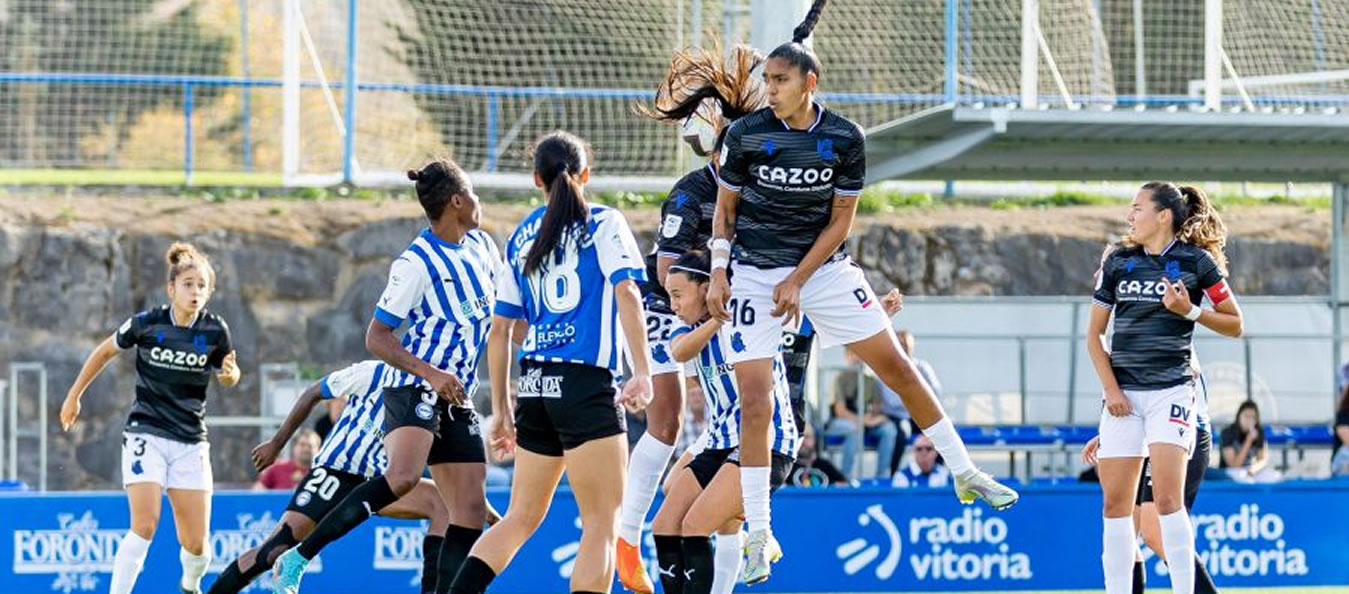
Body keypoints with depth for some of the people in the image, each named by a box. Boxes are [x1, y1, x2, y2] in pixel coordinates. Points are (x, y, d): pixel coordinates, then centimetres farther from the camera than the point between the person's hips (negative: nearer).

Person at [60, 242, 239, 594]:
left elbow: (227, 378, 13)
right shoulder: (145, 324, -9)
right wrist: (74, 396, 15)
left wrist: (229, 373, -11)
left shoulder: (215, 330, -4)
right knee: (145, 526, -21)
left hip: (191, 442, 2)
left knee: (196, 544, 2)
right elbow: (104, 352, 9)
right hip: (146, 435, -2)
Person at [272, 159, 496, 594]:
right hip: (414, 390, -9)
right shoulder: (416, 263, -11)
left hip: (456, 399, 9)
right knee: (403, 477, -32)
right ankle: (297, 559, -27)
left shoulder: (481, 245, 12)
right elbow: (376, 338, -12)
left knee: (471, 512, 1)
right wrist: (432, 374, -23)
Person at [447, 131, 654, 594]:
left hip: (534, 383, 6)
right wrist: (642, 373, -19)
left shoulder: (522, 237, 15)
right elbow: (626, 293, -14)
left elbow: (500, 332, 15)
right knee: (602, 525, -5)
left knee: (521, 518, 15)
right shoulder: (603, 224, 1)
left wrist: (501, 408, 21)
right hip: (585, 383, -6)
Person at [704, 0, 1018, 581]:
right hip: (754, 275, -2)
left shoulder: (845, 138, -8)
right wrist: (718, 272, -6)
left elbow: (840, 219, -3)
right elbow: (725, 206, 3)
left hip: (825, 267, 2)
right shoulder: (745, 134, -10)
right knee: (755, 403, -9)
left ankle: (964, 473, 15)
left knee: (897, 365, 1)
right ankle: (759, 536, -2)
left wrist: (797, 280, -9)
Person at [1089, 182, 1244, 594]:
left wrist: (1189, 311, -11)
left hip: (1171, 387, -4)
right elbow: (1094, 334, 12)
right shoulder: (1118, 262, 8)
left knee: (1167, 496, -15)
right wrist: (1111, 389, 0)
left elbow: (1234, 326, 5)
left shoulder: (1197, 261, -1)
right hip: (1123, 393, 4)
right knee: (1116, 502, 1)